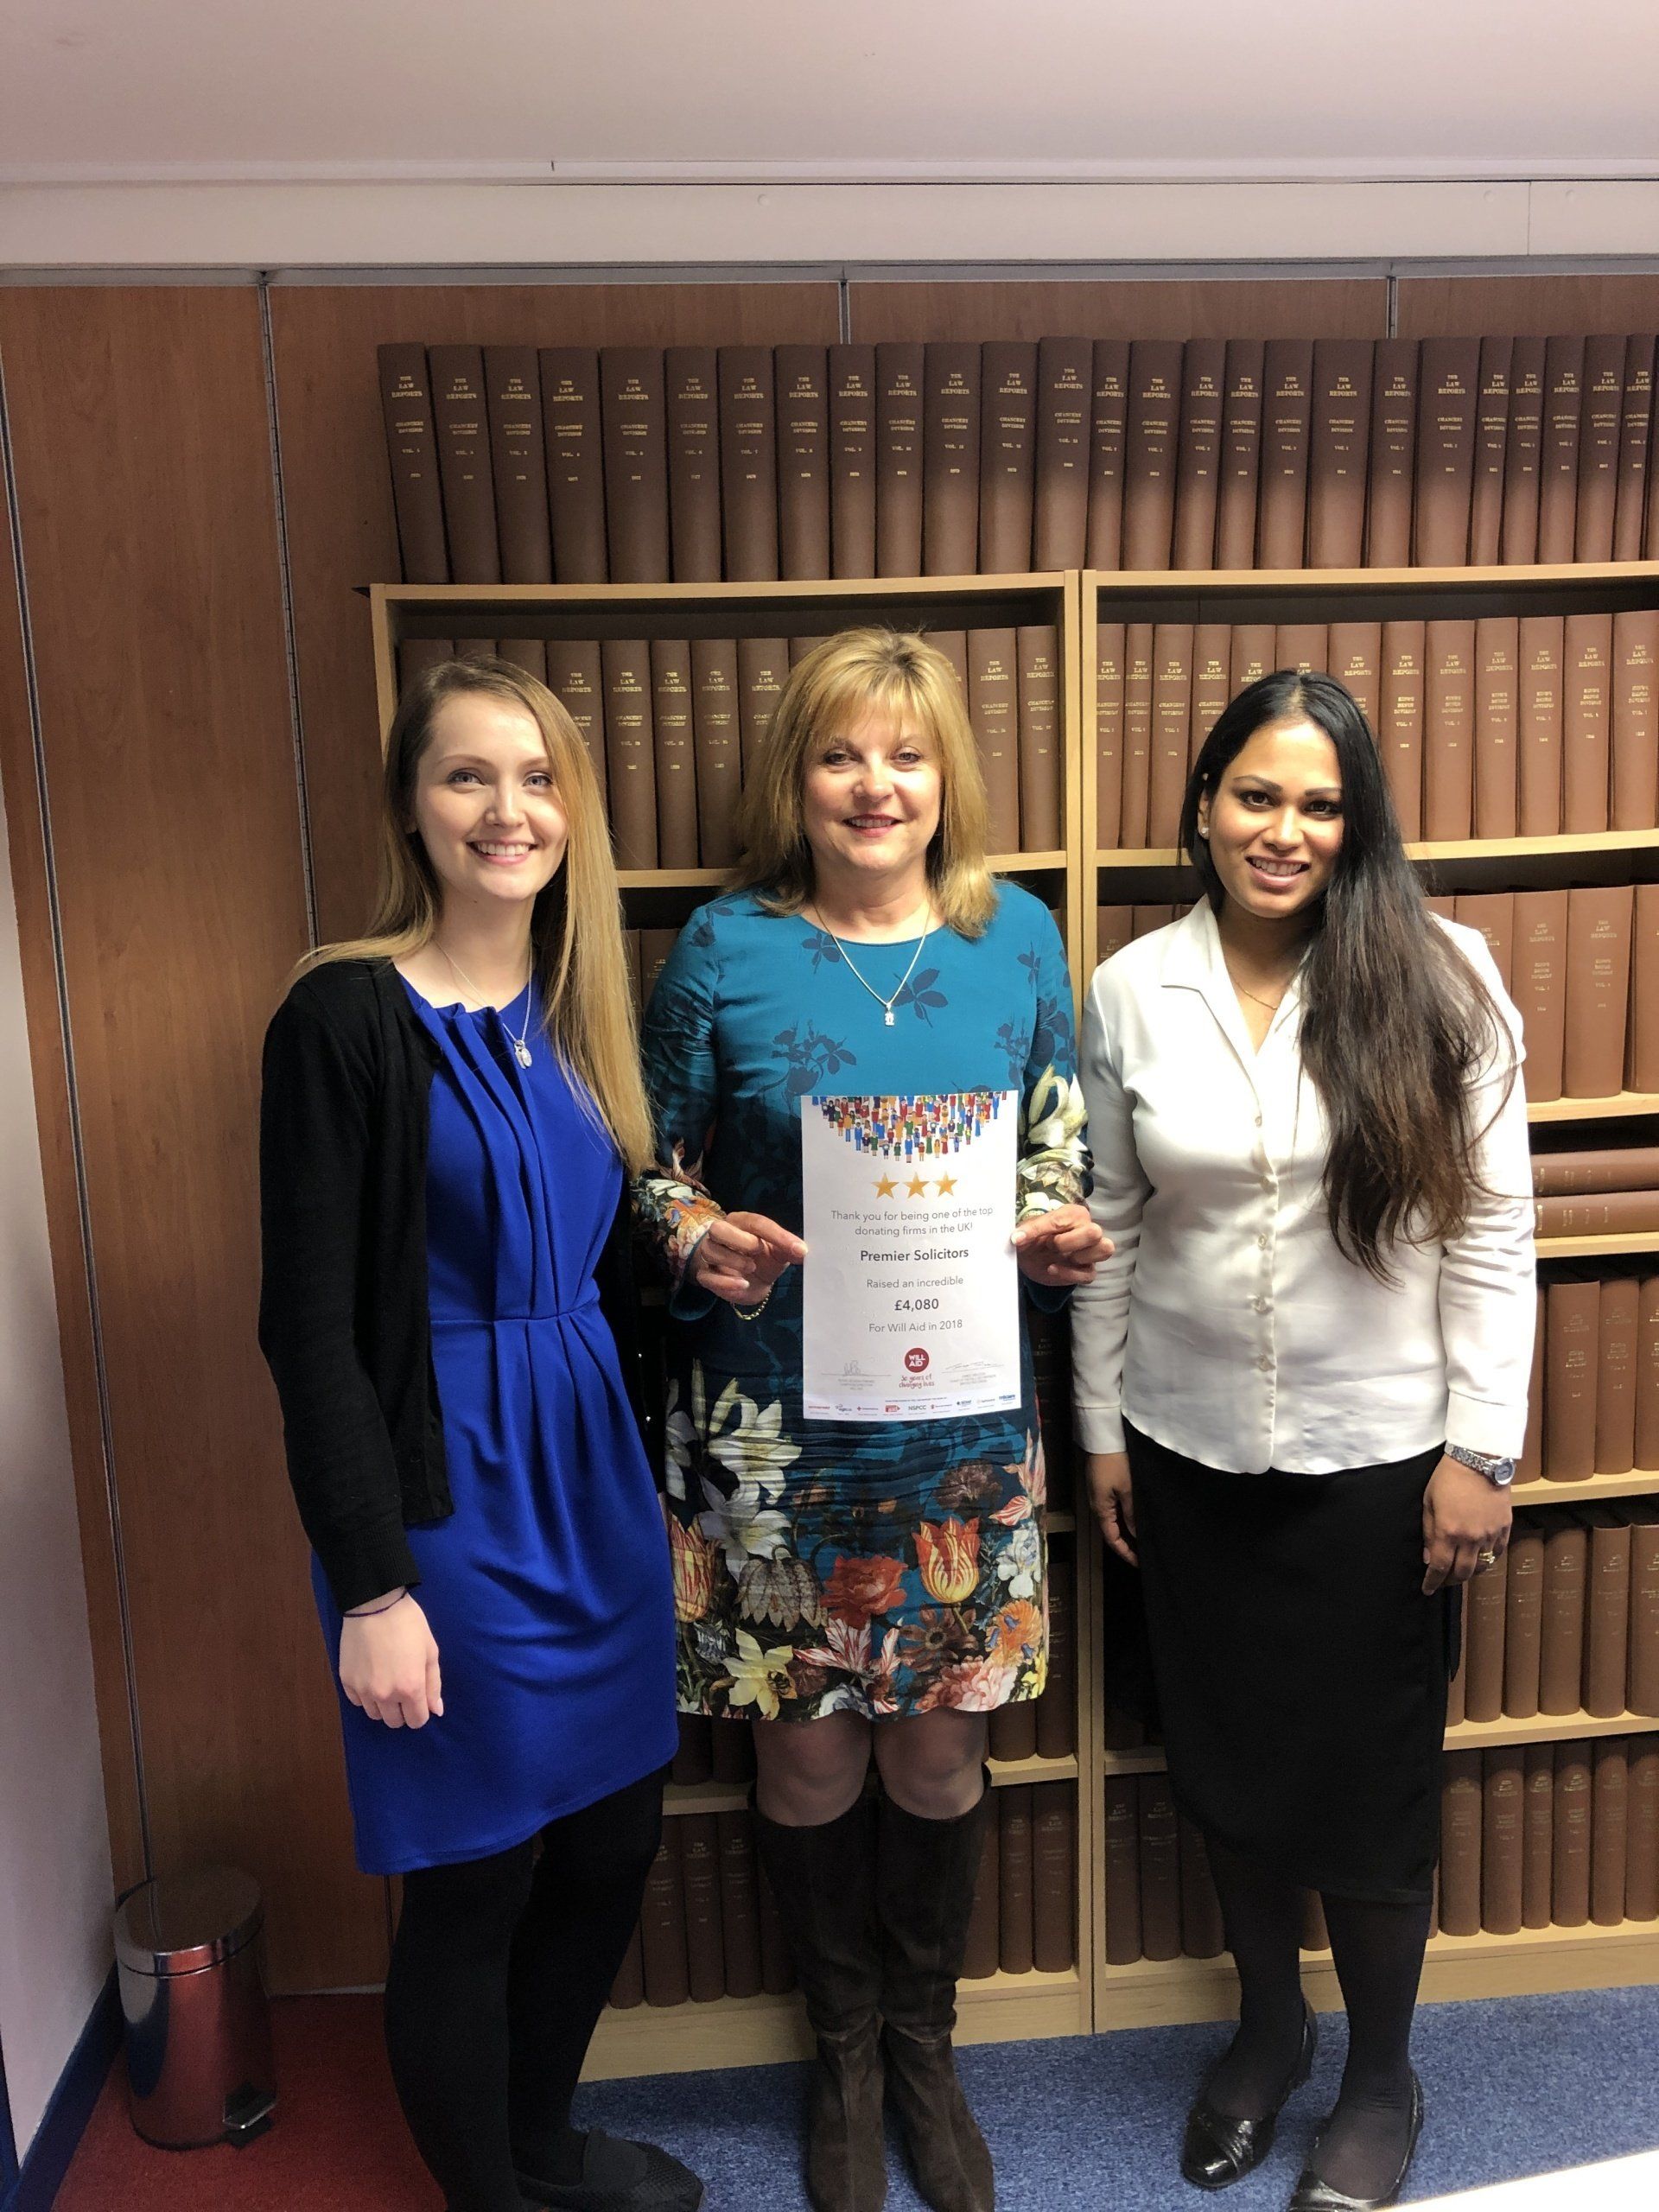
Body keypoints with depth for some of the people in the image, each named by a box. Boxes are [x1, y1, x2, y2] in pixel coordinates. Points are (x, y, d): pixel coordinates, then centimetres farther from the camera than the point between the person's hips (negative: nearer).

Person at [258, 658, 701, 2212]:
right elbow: (310, 1326, -14)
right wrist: (371, 1584, -14)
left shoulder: (576, 1011, 6)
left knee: (612, 1843, 18)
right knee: (476, 1883, 10)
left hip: (592, 1476, 7)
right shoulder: (347, 1018, -13)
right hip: (449, 1498, -6)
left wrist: (661, 1493, 12)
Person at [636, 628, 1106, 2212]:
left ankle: (925, 2047, 43)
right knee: (807, 1743, 13)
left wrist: (1061, 1238, -10)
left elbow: (1060, 1157, 10)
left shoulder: (1017, 936, 1)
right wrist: (697, 1243, -18)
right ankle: (844, 2051, 41)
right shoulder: (725, 949, -5)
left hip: (966, 1423, 2)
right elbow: (652, 1169, 2)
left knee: (941, 1738, 15)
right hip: (777, 1426, -1)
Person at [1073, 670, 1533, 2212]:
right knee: (1227, 1763, 18)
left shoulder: (1438, 980, -8)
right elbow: (1108, 1229, 2)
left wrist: (1478, 1448, -7)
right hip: (1191, 1451, 2)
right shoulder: (1130, 991, -3)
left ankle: (1380, 2075, 39)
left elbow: (1491, 1228, -5)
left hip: (1379, 1456, -2)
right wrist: (1100, 1432, 5)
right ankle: (1268, 2026, 45)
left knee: (1371, 1785, 12)